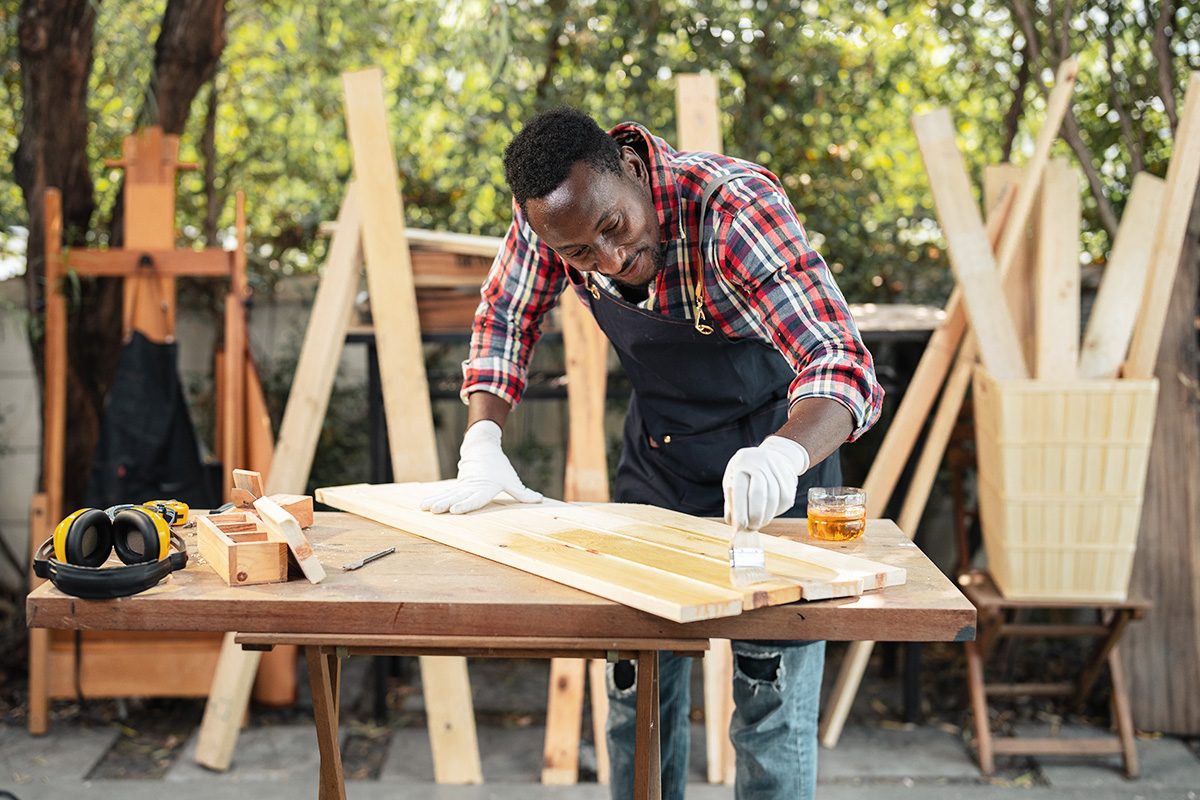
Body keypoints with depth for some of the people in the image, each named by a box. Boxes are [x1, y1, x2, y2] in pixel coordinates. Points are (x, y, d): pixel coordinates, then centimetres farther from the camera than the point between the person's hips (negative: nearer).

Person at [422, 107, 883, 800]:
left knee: (773, 693, -4)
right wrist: (482, 444, -14)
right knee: (637, 683, 11)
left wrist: (783, 456, -60)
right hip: (655, 455, 5)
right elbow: (507, 320, 1)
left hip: (776, 444, -4)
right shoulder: (553, 212, -17)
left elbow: (844, 364, -40)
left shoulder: (736, 207, -32)